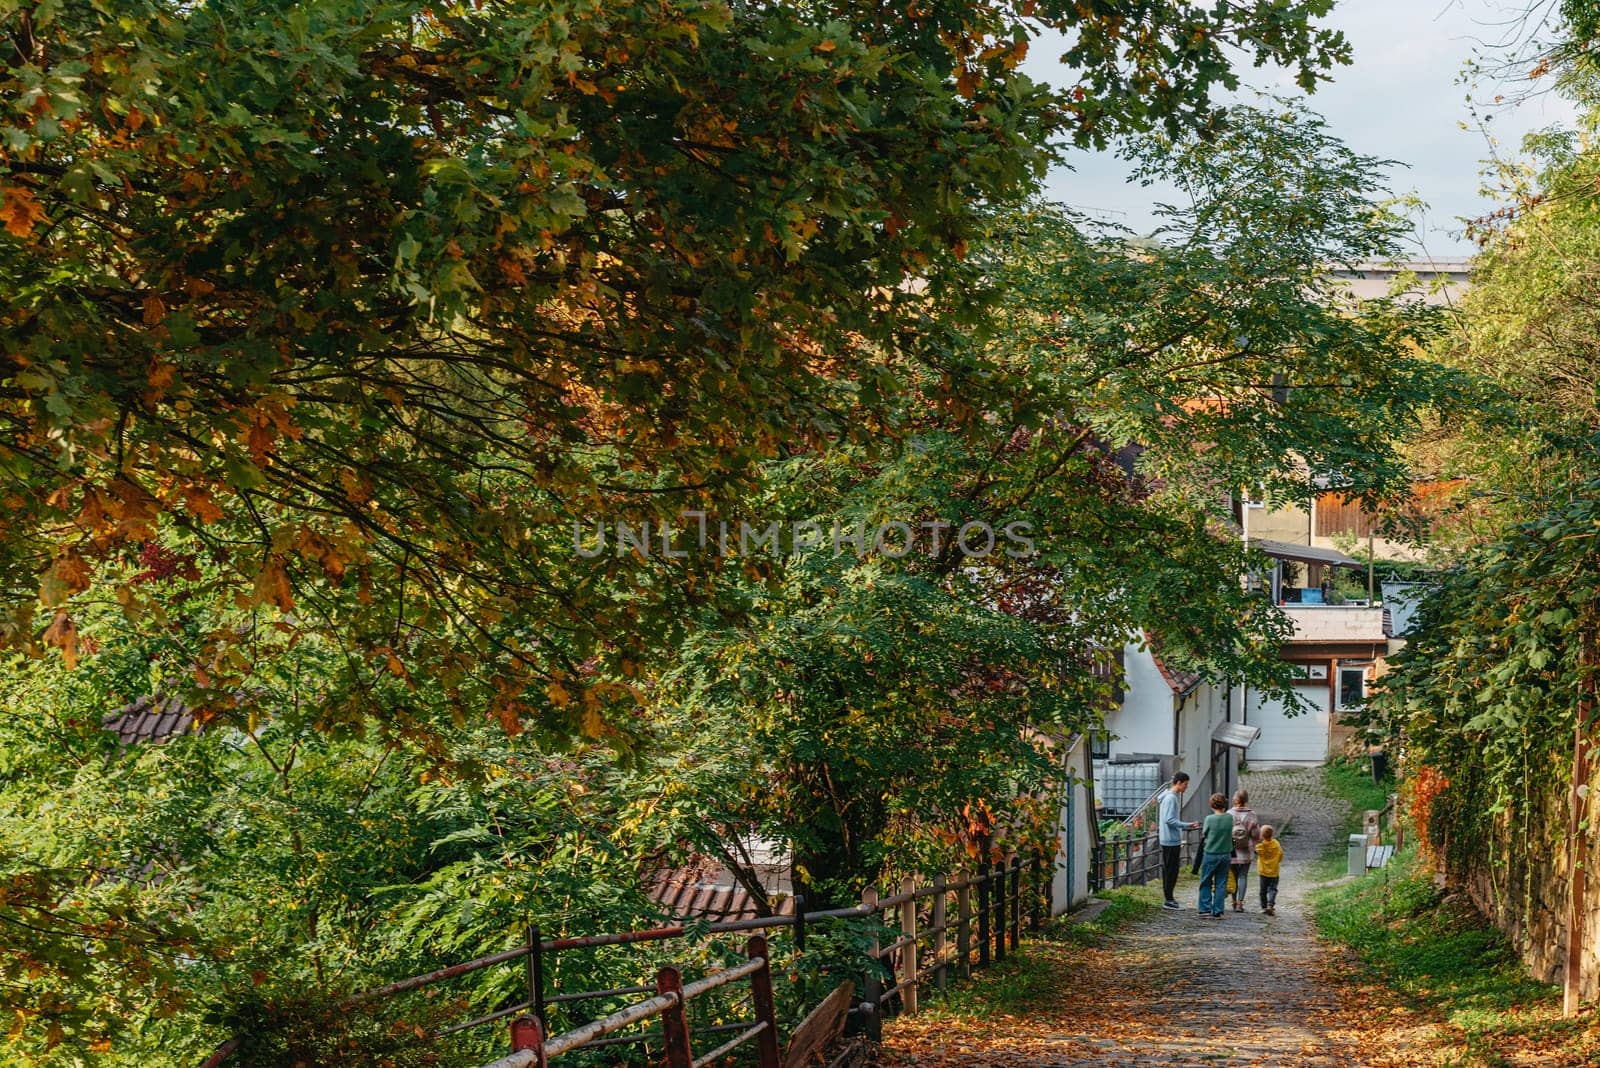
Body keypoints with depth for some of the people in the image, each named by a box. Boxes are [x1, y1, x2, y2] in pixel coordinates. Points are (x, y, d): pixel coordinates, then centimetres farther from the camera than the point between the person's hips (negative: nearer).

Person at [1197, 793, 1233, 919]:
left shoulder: (1210, 819, -14)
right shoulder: (1230, 818, -5)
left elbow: (1204, 835, -3)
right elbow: (1231, 834, 6)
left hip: (1211, 855, -3)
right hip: (1226, 854, 3)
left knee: (1206, 883, 11)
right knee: (1221, 884, 8)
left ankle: (1205, 909, 9)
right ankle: (1217, 912, 8)